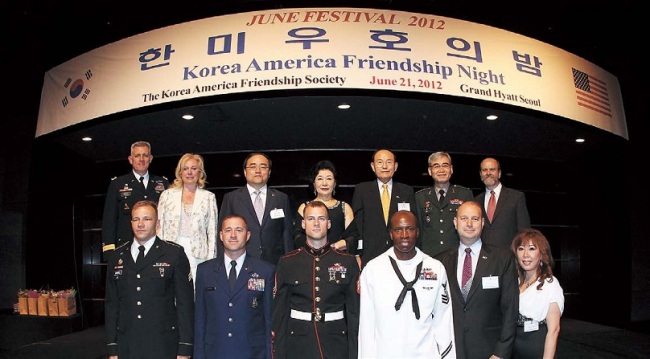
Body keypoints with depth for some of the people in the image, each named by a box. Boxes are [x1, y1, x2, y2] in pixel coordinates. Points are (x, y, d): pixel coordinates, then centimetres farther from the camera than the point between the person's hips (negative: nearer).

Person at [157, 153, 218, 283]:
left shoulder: (208, 197, 9)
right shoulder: (167, 195, 12)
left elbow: (212, 231, 7)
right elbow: (159, 227, 11)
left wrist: (210, 261, 0)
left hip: (197, 255, -1)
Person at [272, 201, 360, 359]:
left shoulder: (348, 262, 2)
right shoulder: (287, 263, 2)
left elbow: (354, 311, 2)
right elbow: (279, 311, 3)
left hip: (336, 345, 0)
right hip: (298, 346, 0)